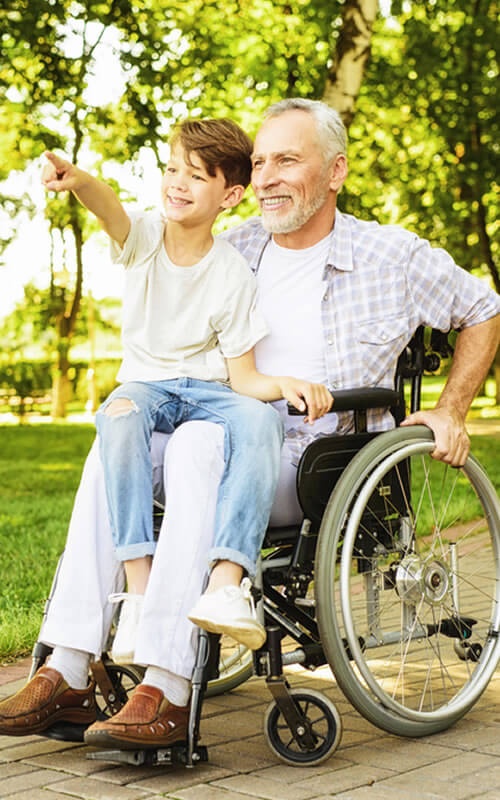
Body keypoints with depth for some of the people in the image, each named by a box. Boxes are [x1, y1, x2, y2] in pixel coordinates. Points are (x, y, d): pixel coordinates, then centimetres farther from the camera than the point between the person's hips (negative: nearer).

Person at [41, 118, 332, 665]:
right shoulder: (145, 237, -1)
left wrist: (285, 384, -25)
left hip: (207, 392, 0)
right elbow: (108, 206, -27)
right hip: (146, 384, 1)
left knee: (258, 418, -35)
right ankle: (139, 589, -42)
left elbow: (242, 376, -3)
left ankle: (226, 584, -47)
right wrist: (77, 181, -51)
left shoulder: (232, 275, -4)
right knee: (120, 414, -37)